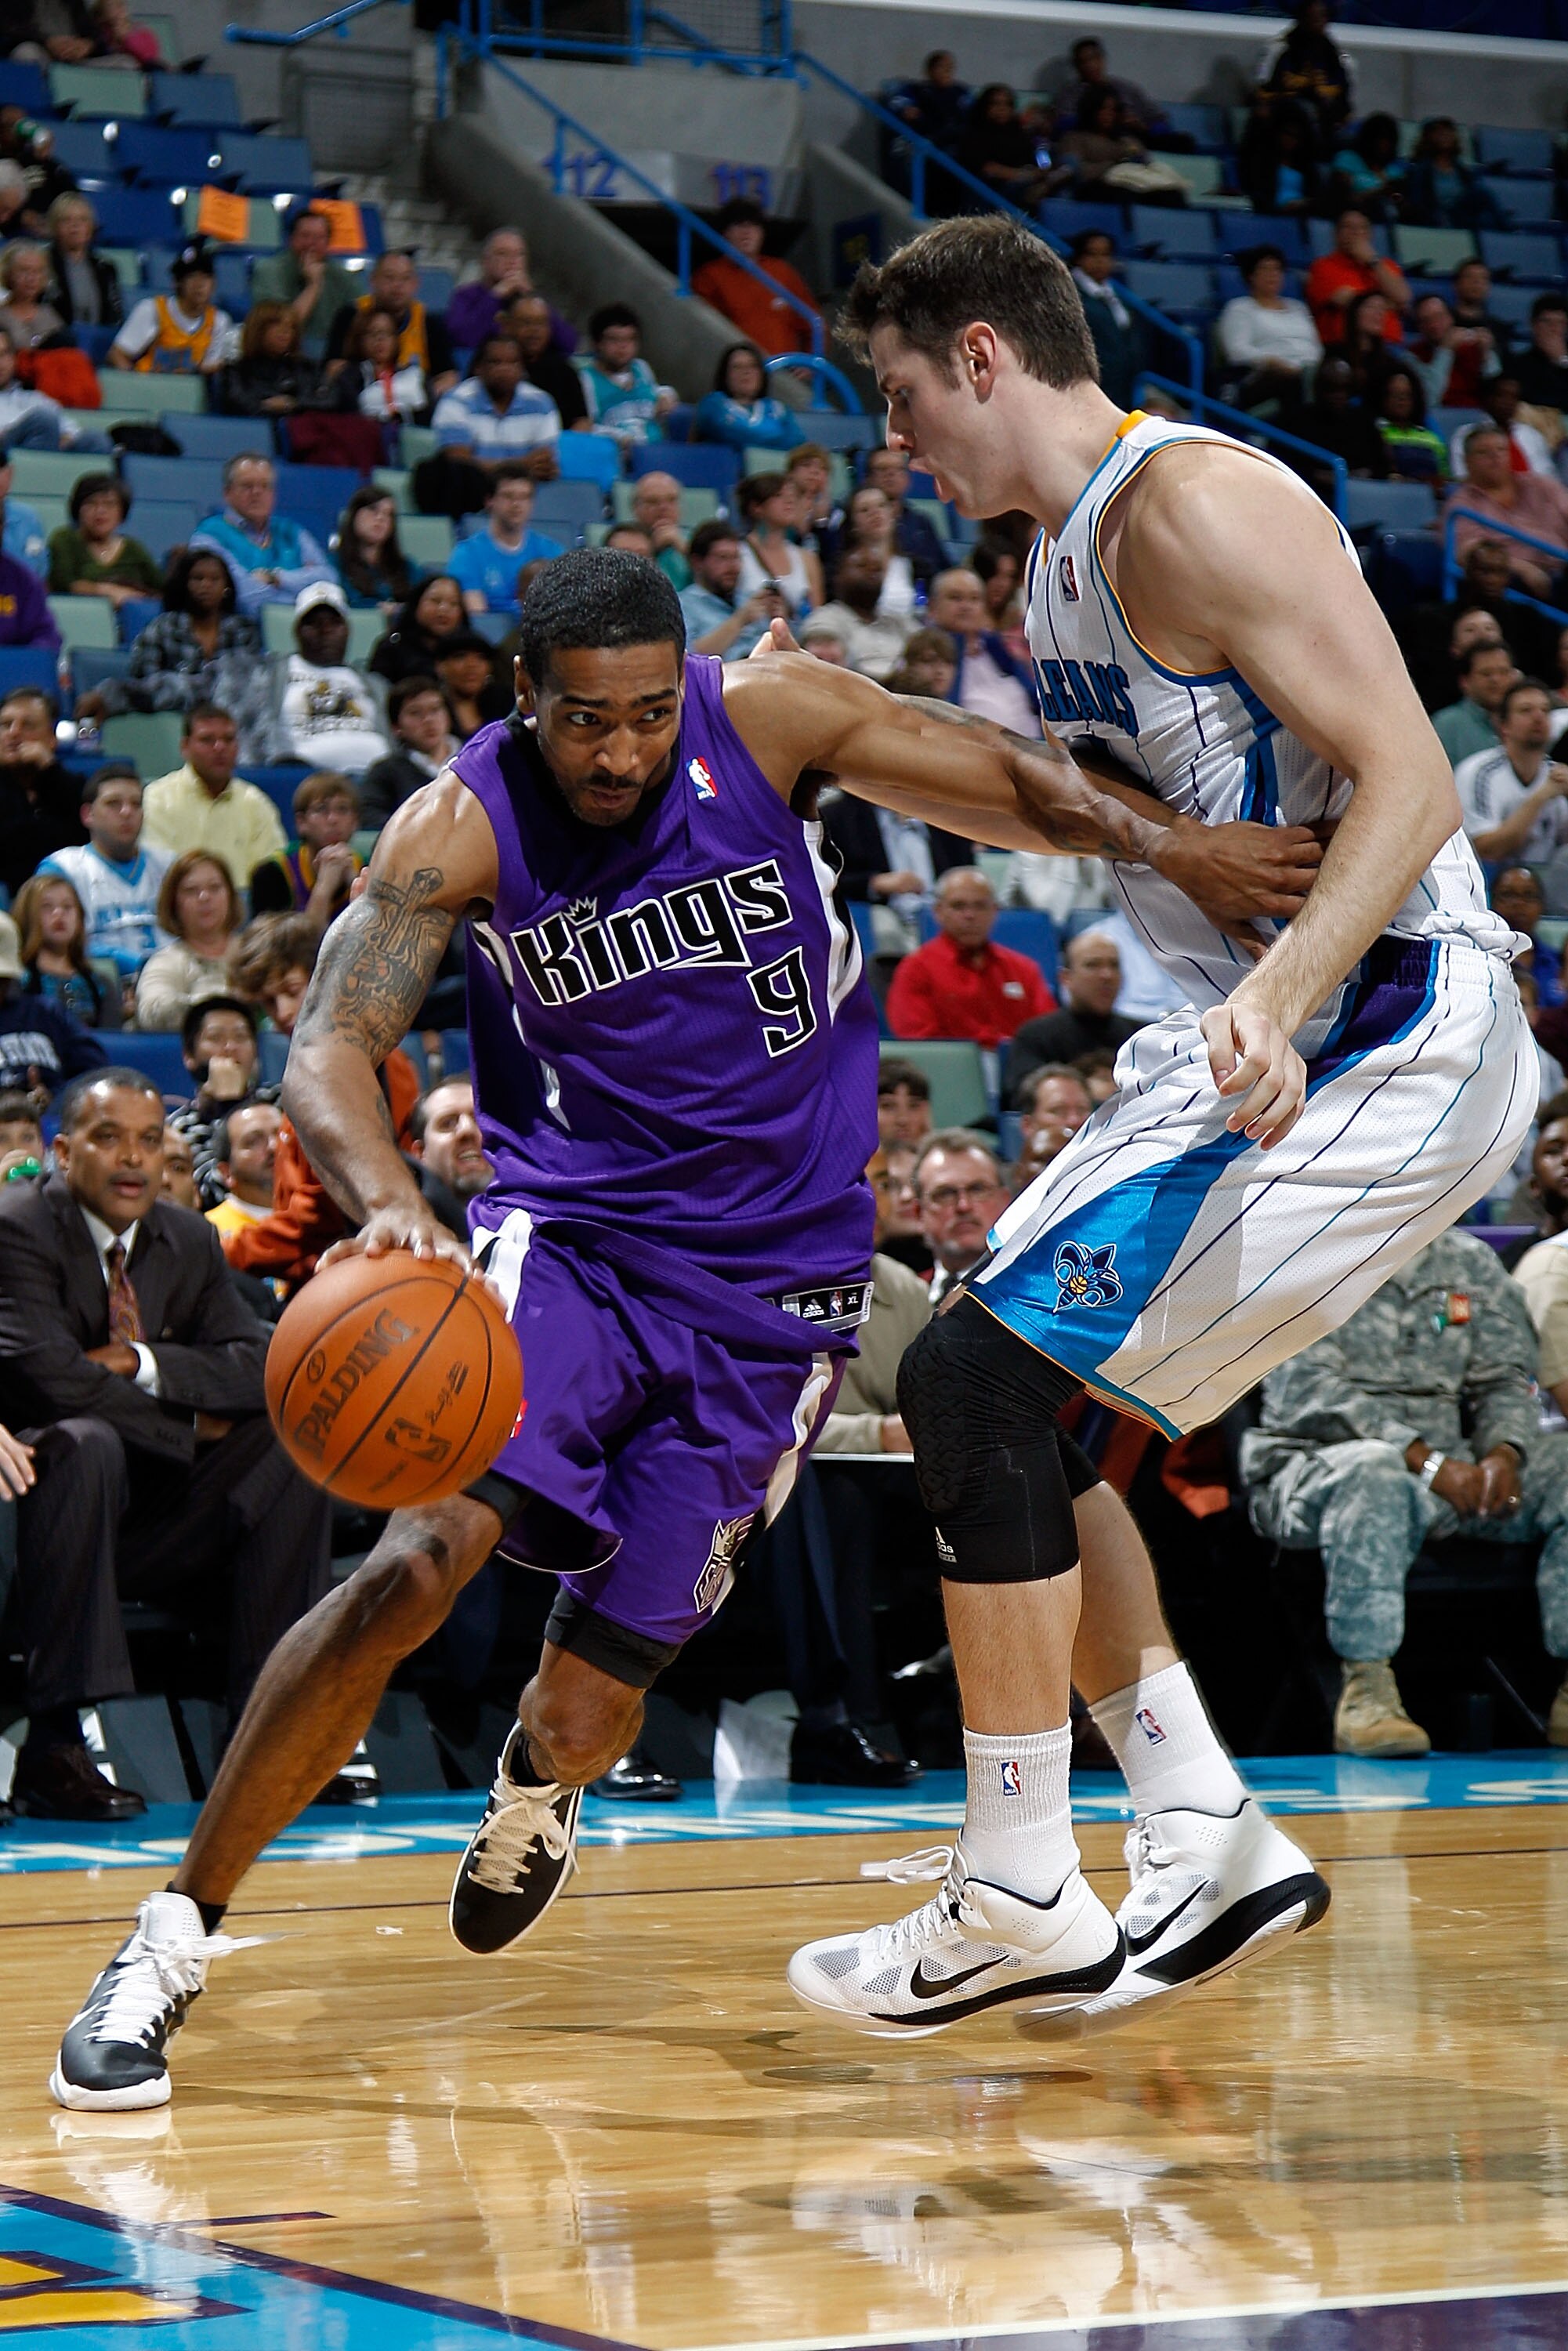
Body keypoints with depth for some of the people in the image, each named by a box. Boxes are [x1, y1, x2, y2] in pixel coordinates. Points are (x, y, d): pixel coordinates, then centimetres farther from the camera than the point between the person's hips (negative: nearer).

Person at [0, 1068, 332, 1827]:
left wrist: (144, 1362, -17)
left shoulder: (190, 1242, 9)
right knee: (85, 1445, -37)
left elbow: (260, 1368, -1)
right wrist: (190, 1428, -15)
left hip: (145, 1520, 7)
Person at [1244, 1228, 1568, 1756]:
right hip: (1316, 1466, -5)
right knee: (1373, 1473, -39)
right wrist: (1426, 1462, -23)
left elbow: (1505, 1381, 10)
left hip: (1448, 1469, 5)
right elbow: (1309, 1391, -13)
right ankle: (1365, 1689, -37)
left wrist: (1503, 1455, -14)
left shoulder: (1471, 1262, 15)